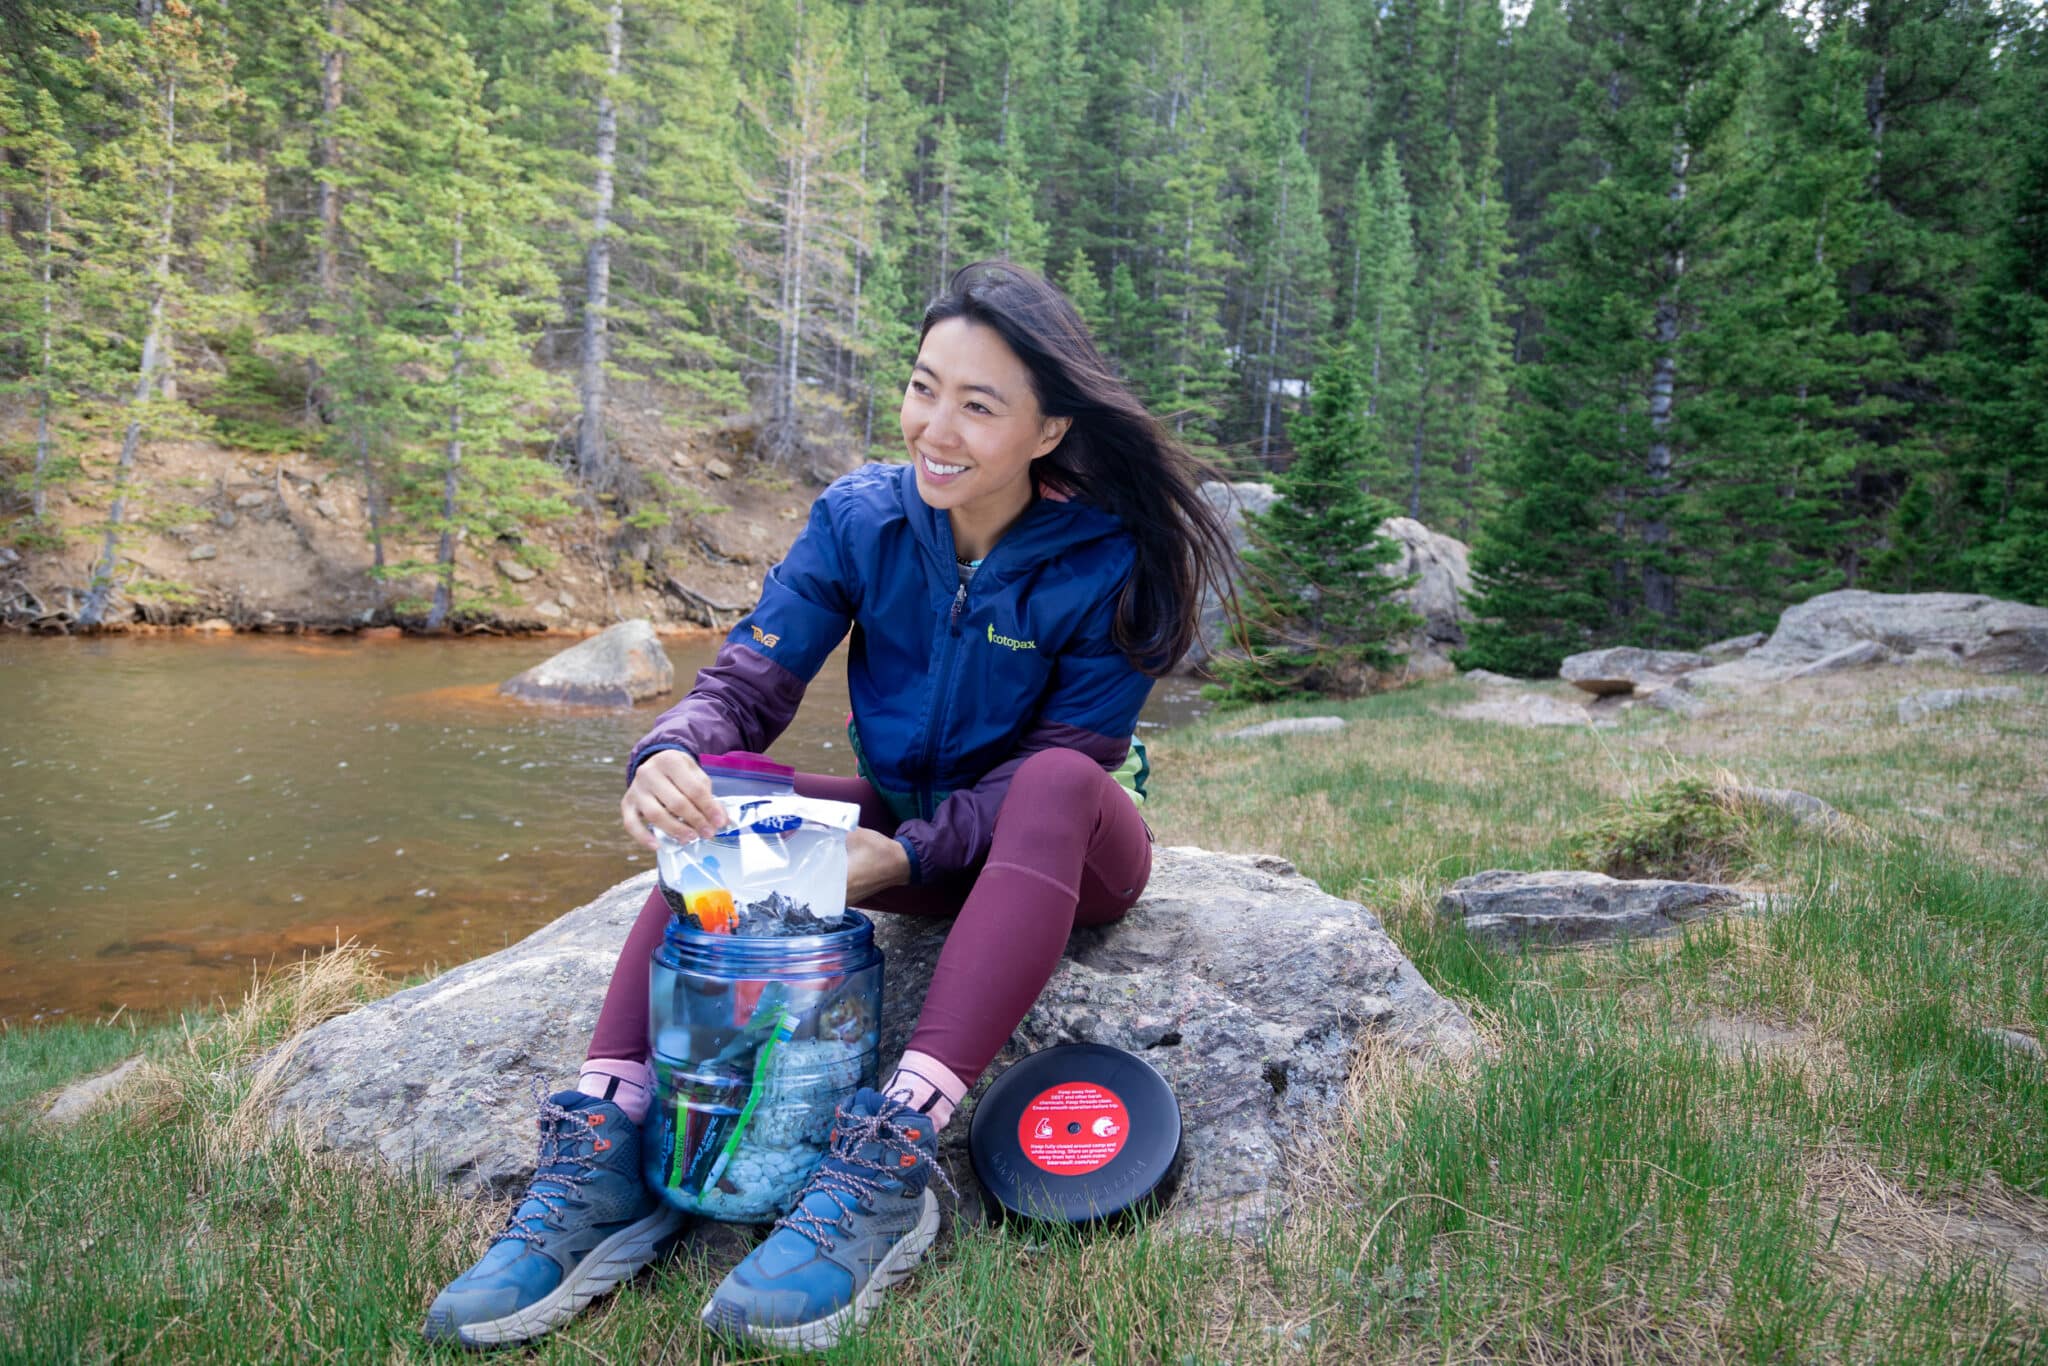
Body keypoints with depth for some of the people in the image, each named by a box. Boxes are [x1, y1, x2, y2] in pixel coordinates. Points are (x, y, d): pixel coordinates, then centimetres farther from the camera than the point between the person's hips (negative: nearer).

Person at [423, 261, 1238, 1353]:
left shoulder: (1110, 560, -19)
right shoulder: (861, 517, -9)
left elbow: (1063, 762, -18)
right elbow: (745, 686, -13)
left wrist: (909, 855, -33)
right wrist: (668, 756, -36)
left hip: (1065, 854, -3)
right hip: (907, 820, 3)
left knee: (1061, 784, -37)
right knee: (723, 793, -22)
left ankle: (890, 1158, -44)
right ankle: (604, 1146, -30)